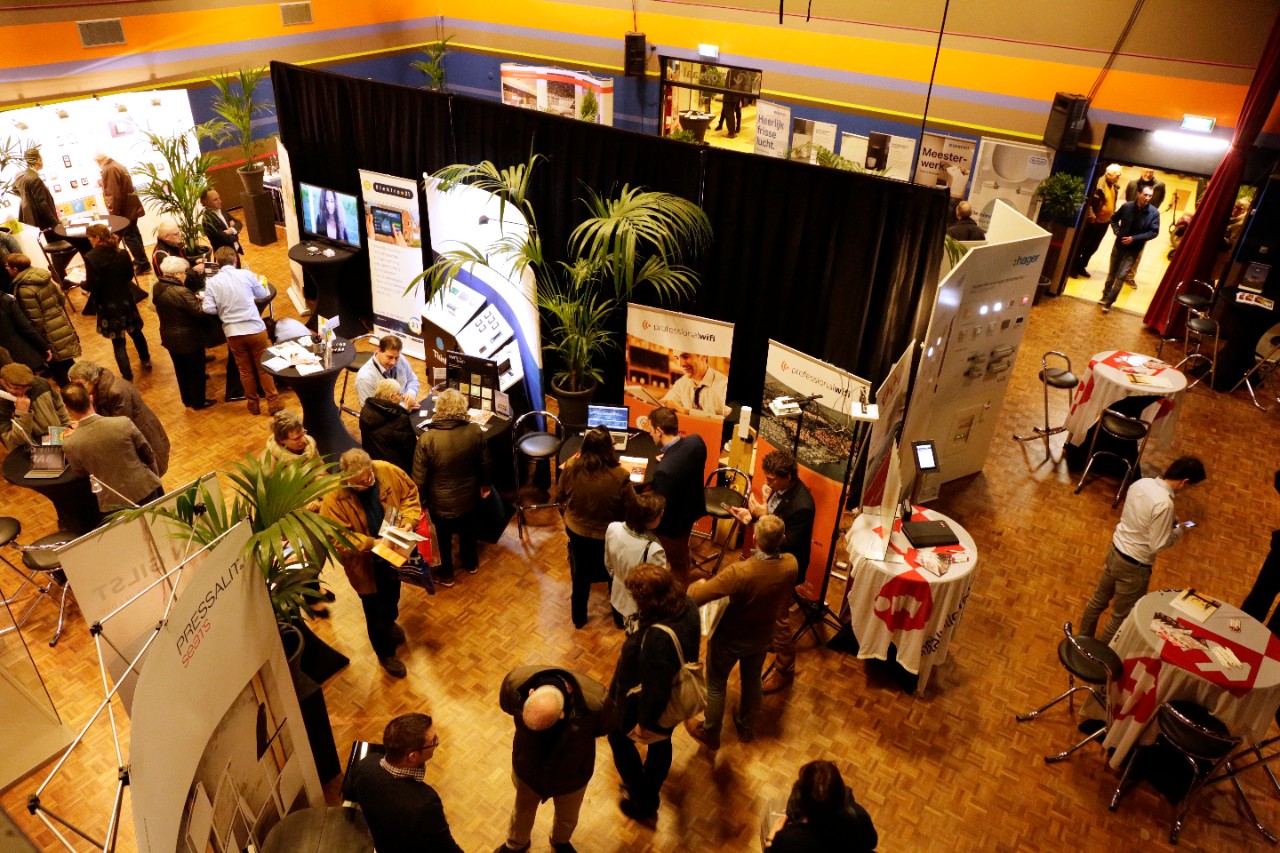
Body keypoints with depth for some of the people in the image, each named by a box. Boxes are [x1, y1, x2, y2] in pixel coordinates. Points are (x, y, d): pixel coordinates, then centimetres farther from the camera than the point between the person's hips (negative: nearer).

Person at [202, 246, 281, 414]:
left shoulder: (212, 282, -2)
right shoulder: (246, 274, -3)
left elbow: (208, 309, -7)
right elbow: (263, 294, 10)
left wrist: (223, 308, 13)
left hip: (233, 333, 1)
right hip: (255, 328, -1)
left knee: (245, 371, 14)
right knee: (265, 367, 10)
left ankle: (253, 404, 24)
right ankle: (273, 402, 13)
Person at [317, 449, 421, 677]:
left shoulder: (388, 471, -21)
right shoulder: (333, 496, -29)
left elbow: (410, 493, -5)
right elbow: (338, 538, -25)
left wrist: (409, 521, -21)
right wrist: (371, 543, -35)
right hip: (366, 563, -4)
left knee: (393, 595, 31)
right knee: (375, 610, 13)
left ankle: (390, 623, 64)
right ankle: (385, 654, 39)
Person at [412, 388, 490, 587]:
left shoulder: (427, 439, -28)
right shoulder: (475, 432, -20)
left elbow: (419, 477, -19)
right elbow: (485, 464, -4)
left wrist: (421, 501, -2)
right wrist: (484, 485, 14)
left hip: (441, 502, -2)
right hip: (469, 496, 2)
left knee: (444, 537, 23)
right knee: (468, 531, 29)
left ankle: (446, 574, 44)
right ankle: (471, 563, 52)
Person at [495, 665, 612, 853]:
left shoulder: (594, 702, -43)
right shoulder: (515, 682, -38)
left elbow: (603, 728, -16)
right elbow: (507, 705, -10)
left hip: (570, 775, -1)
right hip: (528, 767, 1)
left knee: (567, 818, 31)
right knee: (523, 811, 33)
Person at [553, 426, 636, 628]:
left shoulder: (571, 467, -22)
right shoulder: (619, 475, -31)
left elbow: (557, 498, -6)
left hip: (576, 531, 3)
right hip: (609, 536, -2)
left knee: (580, 575, 28)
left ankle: (578, 617, 49)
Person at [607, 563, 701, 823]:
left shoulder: (657, 637, -44)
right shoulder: (687, 606, -19)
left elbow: (655, 687, -34)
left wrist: (644, 722, -18)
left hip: (648, 705, -7)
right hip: (673, 698, 7)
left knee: (619, 737, 25)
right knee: (661, 743, 30)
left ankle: (642, 801, 39)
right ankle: (650, 796, 56)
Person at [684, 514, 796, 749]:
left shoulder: (740, 572, -40)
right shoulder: (790, 565, -25)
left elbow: (695, 596, -34)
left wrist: (698, 584, -11)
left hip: (729, 638, -5)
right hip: (761, 636, 5)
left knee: (716, 684, 21)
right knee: (752, 680, 30)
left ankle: (710, 734, 43)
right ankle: (746, 728, 53)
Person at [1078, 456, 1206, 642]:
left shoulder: (1142, 482, -6)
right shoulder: (1164, 503, -30)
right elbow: (1157, 546, -22)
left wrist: (1167, 521, 9)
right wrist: (1178, 531, -5)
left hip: (1115, 550, 8)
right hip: (1134, 566, -8)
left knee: (1099, 600, 26)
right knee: (1121, 617, 14)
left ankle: (1083, 638, 45)